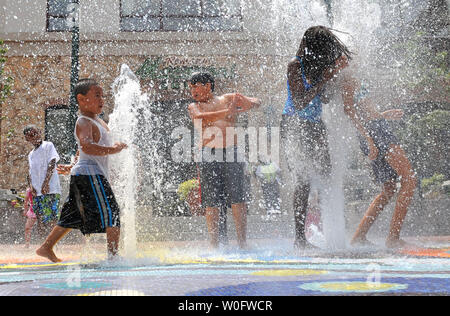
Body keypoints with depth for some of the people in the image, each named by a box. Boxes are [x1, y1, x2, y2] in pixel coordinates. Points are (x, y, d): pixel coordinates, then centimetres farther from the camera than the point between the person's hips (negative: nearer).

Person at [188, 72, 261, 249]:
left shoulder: (229, 99, 16)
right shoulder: (194, 107, 14)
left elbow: (256, 102, 21)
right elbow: (200, 119, -8)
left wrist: (239, 110, 0)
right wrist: (227, 112, -15)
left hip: (232, 154, 0)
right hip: (208, 157, 0)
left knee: (237, 198, -5)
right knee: (211, 202, -2)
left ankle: (242, 242, 0)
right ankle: (214, 245, 4)